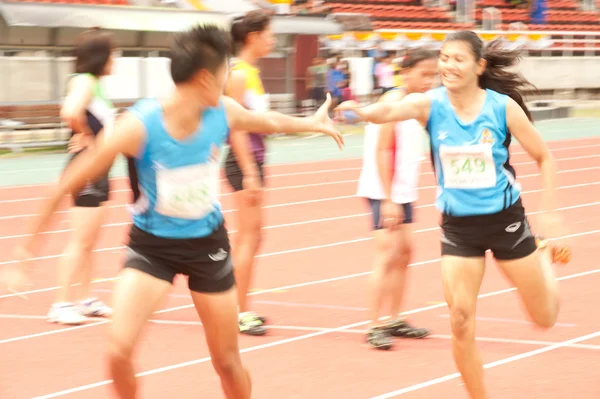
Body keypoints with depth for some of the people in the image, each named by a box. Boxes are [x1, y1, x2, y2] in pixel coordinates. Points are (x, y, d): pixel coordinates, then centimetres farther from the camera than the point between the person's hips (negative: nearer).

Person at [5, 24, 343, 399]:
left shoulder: (224, 113, -13)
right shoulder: (139, 125, -28)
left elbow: (269, 121, 12)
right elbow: (70, 183, -21)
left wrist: (311, 123, 30)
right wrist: (31, 243, -18)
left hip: (207, 242, 3)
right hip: (152, 243, -3)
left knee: (228, 361, 10)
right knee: (119, 349, -20)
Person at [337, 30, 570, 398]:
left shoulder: (503, 107, -13)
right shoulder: (431, 104, -11)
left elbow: (544, 157, -2)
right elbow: (391, 110, -33)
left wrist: (551, 213, -7)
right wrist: (363, 111, -55)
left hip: (505, 219, -1)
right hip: (458, 226, 1)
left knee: (545, 318, 12)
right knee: (461, 322, -8)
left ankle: (545, 257, 46)